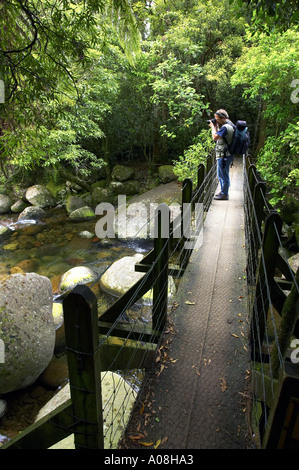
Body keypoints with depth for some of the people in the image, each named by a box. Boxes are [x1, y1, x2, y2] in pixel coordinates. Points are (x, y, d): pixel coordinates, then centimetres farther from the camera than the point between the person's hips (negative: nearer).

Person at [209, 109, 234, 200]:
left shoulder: (225, 127, -18)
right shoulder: (229, 125, 16)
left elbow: (215, 137, -23)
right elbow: (218, 135, 20)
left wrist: (213, 127, -8)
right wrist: (216, 126, 9)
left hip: (224, 156, -11)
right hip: (224, 155, 11)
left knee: (223, 175, -4)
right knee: (222, 175, 18)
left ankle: (224, 194, 3)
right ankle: (223, 192, 28)